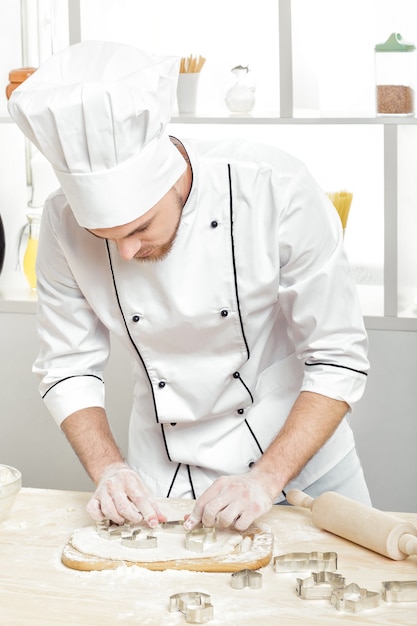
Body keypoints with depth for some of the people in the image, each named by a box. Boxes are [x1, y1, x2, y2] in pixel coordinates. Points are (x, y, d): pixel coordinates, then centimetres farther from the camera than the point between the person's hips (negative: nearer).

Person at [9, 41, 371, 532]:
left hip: (297, 458, -1)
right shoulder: (65, 223, -17)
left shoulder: (275, 190, -26)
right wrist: (108, 469, -21)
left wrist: (266, 478, -27)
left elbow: (338, 361, -20)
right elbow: (67, 367, -6)